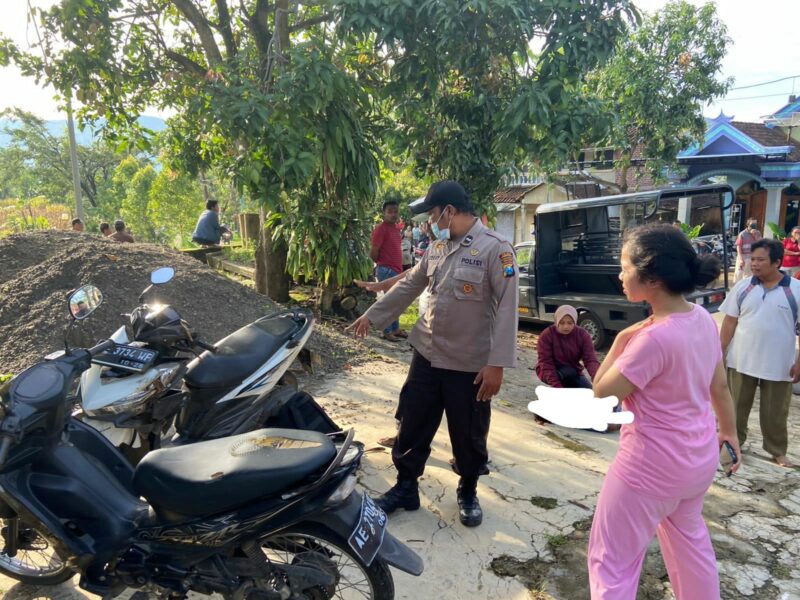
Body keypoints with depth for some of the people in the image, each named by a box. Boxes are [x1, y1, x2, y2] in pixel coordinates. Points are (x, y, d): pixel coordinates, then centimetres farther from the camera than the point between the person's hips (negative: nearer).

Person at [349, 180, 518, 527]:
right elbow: (409, 286, 18)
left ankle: (468, 492, 35)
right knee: (412, 425, 14)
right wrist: (372, 315, 21)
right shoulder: (438, 247, 8)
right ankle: (405, 487, 32)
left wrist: (497, 363, -21)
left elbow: (506, 309, -18)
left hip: (470, 364, -6)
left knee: (469, 436, 11)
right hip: (427, 355, 6)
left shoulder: (495, 248, -15)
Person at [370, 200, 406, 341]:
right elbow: (373, 253, -17)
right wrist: (383, 264, 0)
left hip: (396, 270, 9)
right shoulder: (381, 229, -14)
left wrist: (400, 268, 15)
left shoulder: (396, 229, 13)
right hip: (387, 270, -9)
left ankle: (395, 328, 25)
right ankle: (386, 331, 5)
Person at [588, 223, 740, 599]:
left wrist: (622, 339, -10)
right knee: (688, 536, 33)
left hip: (653, 466, -9)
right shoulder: (702, 319, -4)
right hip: (700, 457, 9)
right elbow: (720, 387, 8)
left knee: (612, 561, 8)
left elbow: (602, 391, -18)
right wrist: (729, 432, 22)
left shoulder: (654, 337, -30)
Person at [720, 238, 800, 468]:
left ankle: (777, 451, 33)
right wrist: (719, 353, 0)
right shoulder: (743, 287, -2)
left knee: (775, 413, 13)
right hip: (741, 361, 1)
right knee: (737, 406, 13)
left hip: (778, 364, -1)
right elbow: (730, 322, 2)